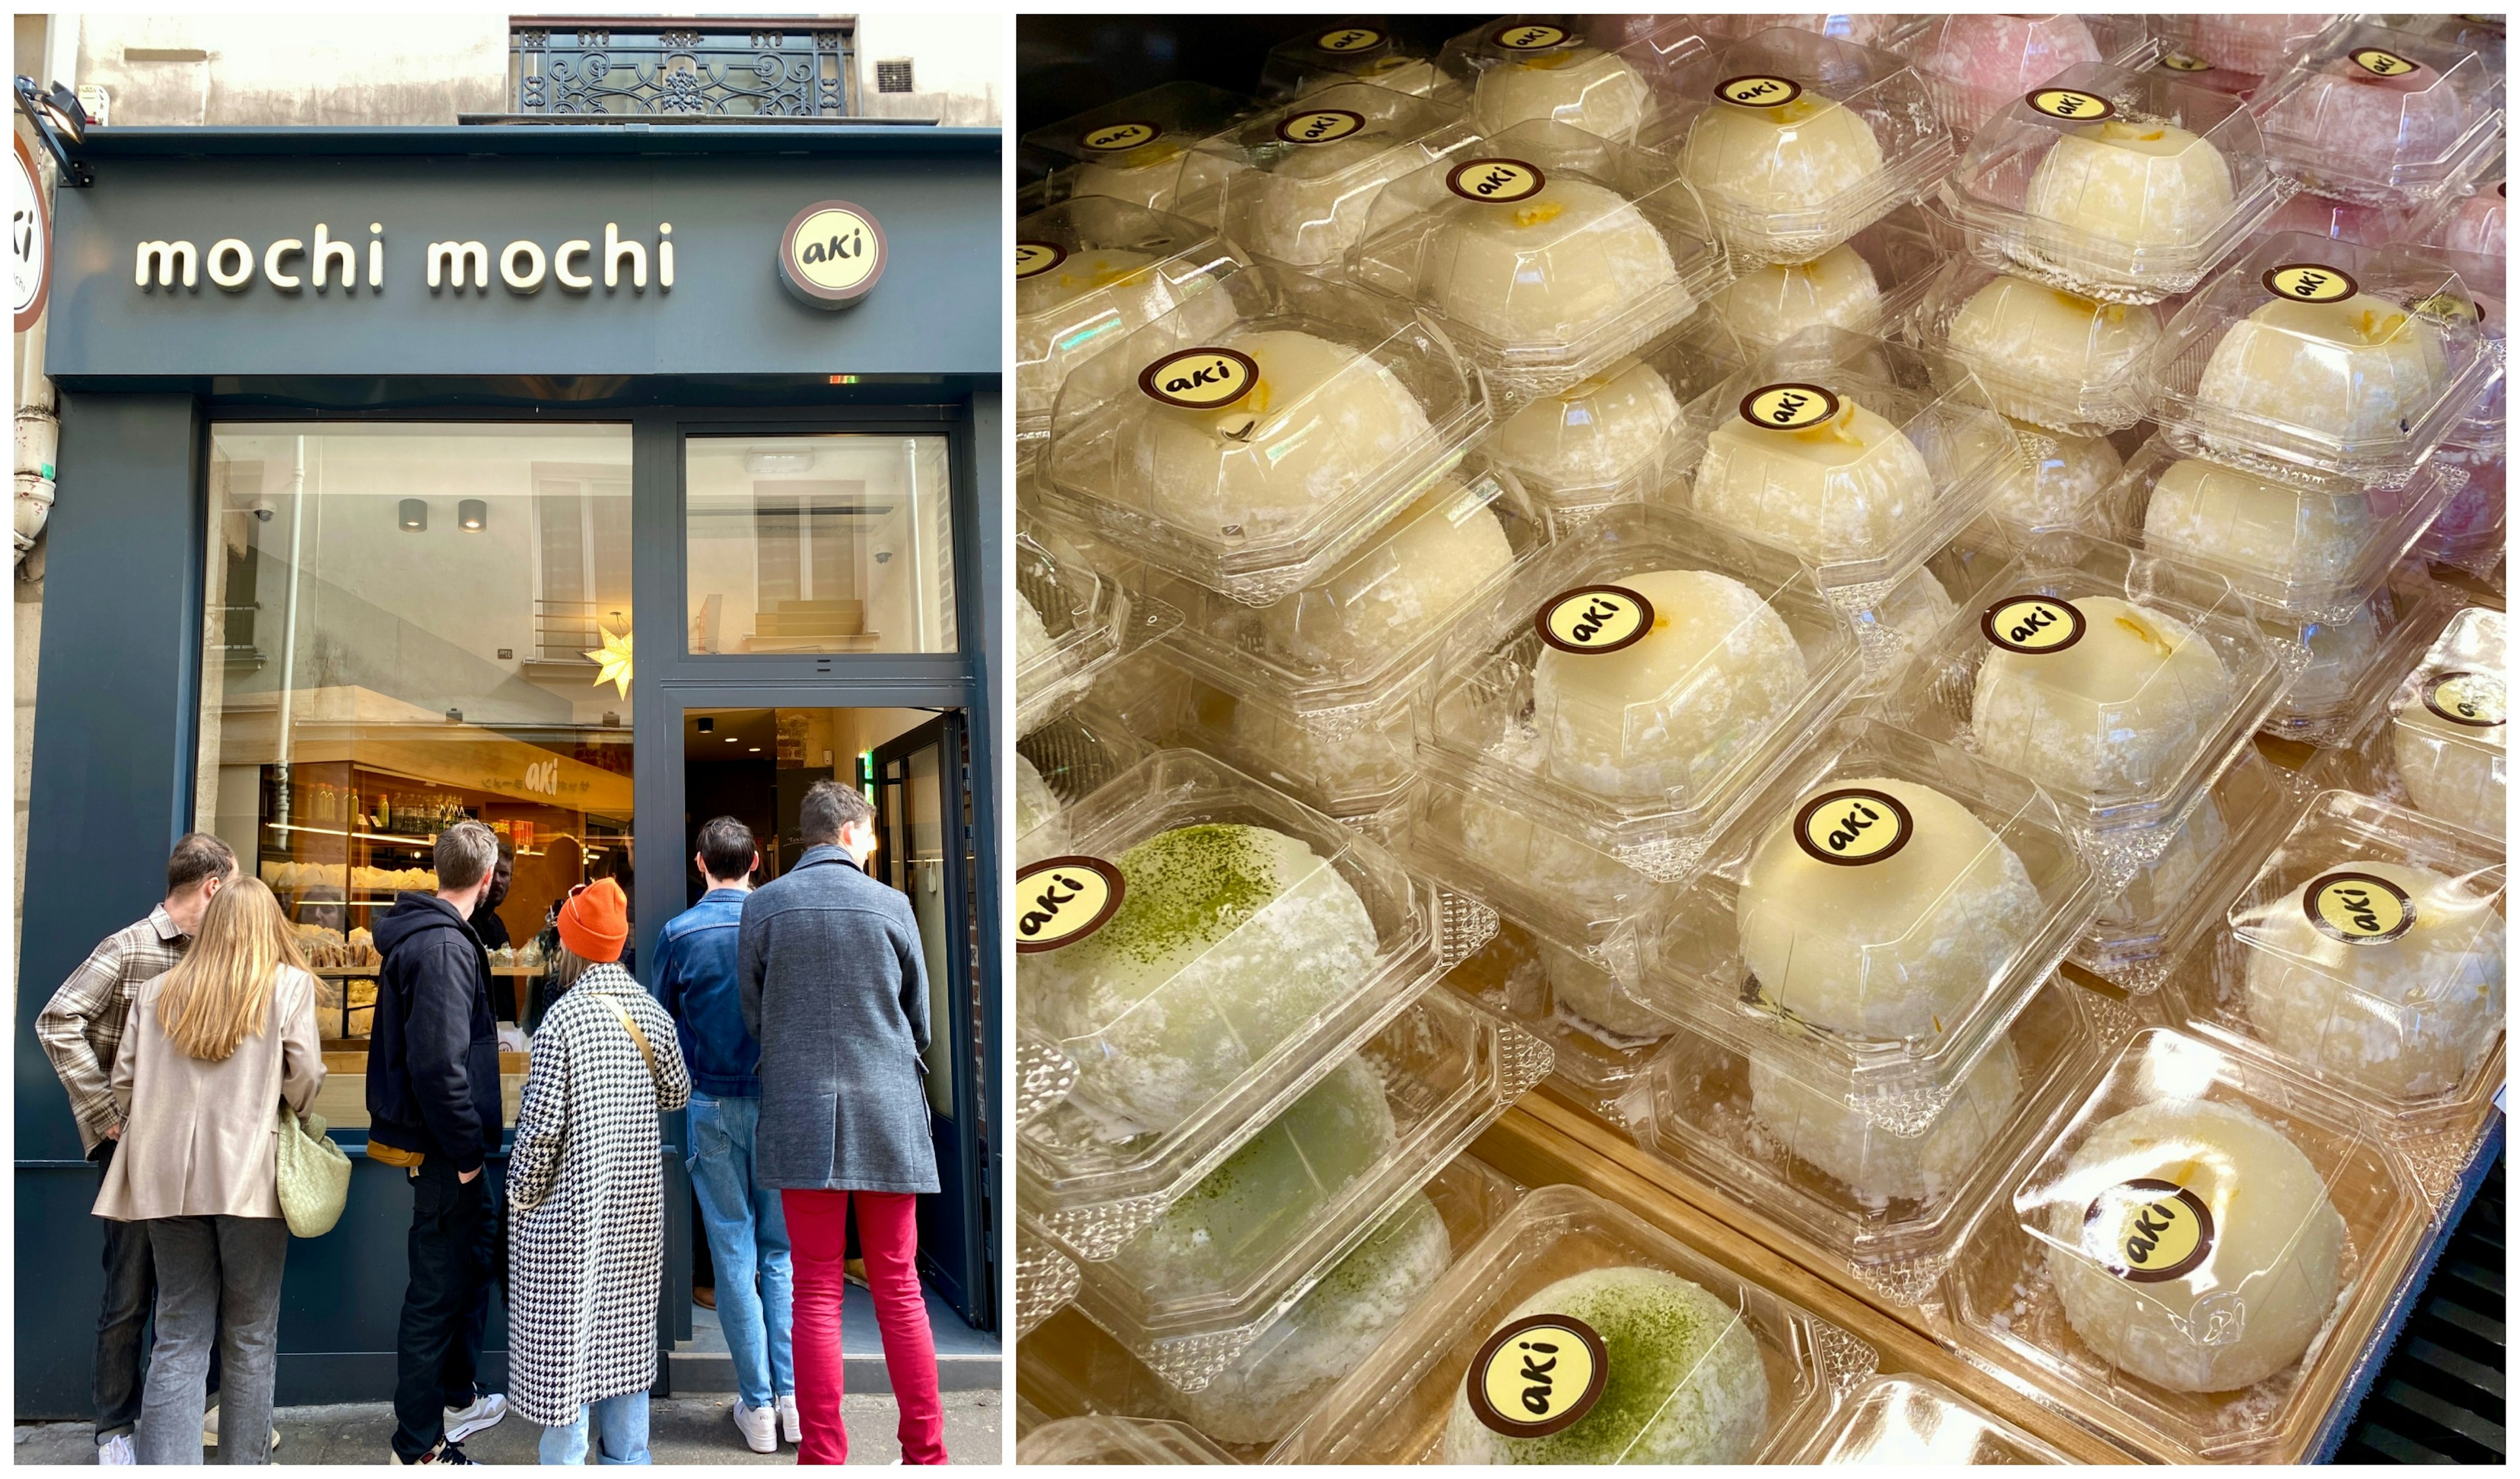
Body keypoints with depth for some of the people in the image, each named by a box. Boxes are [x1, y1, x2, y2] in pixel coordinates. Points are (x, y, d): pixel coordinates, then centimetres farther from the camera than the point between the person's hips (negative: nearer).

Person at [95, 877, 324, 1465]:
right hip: (250, 1175, -3)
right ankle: (245, 1465, 13)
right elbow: (304, 1075, -8)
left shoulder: (157, 991, 11)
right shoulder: (289, 985, 0)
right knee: (250, 1338, 8)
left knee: (179, 1338, 6)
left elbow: (124, 1080, 8)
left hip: (168, 1178, 3)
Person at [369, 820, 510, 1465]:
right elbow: (440, 1065, -28)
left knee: (473, 1256, 24)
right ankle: (418, 1447, 9)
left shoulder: (422, 934, 10)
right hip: (442, 1146, -10)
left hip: (440, 1143, 10)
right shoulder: (444, 948, -21)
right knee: (438, 1290, -1)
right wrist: (466, 1151, -20)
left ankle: (456, 1396, 39)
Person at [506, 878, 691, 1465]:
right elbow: (677, 1093, 11)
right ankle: (627, 1456, 23)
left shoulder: (562, 1020, -17)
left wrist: (521, 1196, -3)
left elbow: (541, 1125, -16)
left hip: (569, 1207, -6)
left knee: (565, 1339, 2)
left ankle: (565, 1462, 8)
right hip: (636, 1202, 6)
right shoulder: (652, 1013, 0)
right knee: (624, 1332, 15)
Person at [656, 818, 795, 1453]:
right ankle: (795, 1395, 7)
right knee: (782, 1249, 9)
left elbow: (661, 1025, 5)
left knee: (734, 1253, 5)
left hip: (713, 1107, 0)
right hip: (781, 1102, 1)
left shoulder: (679, 934, -4)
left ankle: (757, 1405, 9)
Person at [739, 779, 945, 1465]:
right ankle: (925, 1449, 13)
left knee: (816, 1294, 5)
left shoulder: (763, 906, -1)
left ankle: (823, 1454, 6)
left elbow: (749, 1017, 6)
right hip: (888, 1115, 0)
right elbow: (921, 1018, 7)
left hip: (799, 1118, 0)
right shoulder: (890, 905, -2)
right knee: (898, 1288, 8)